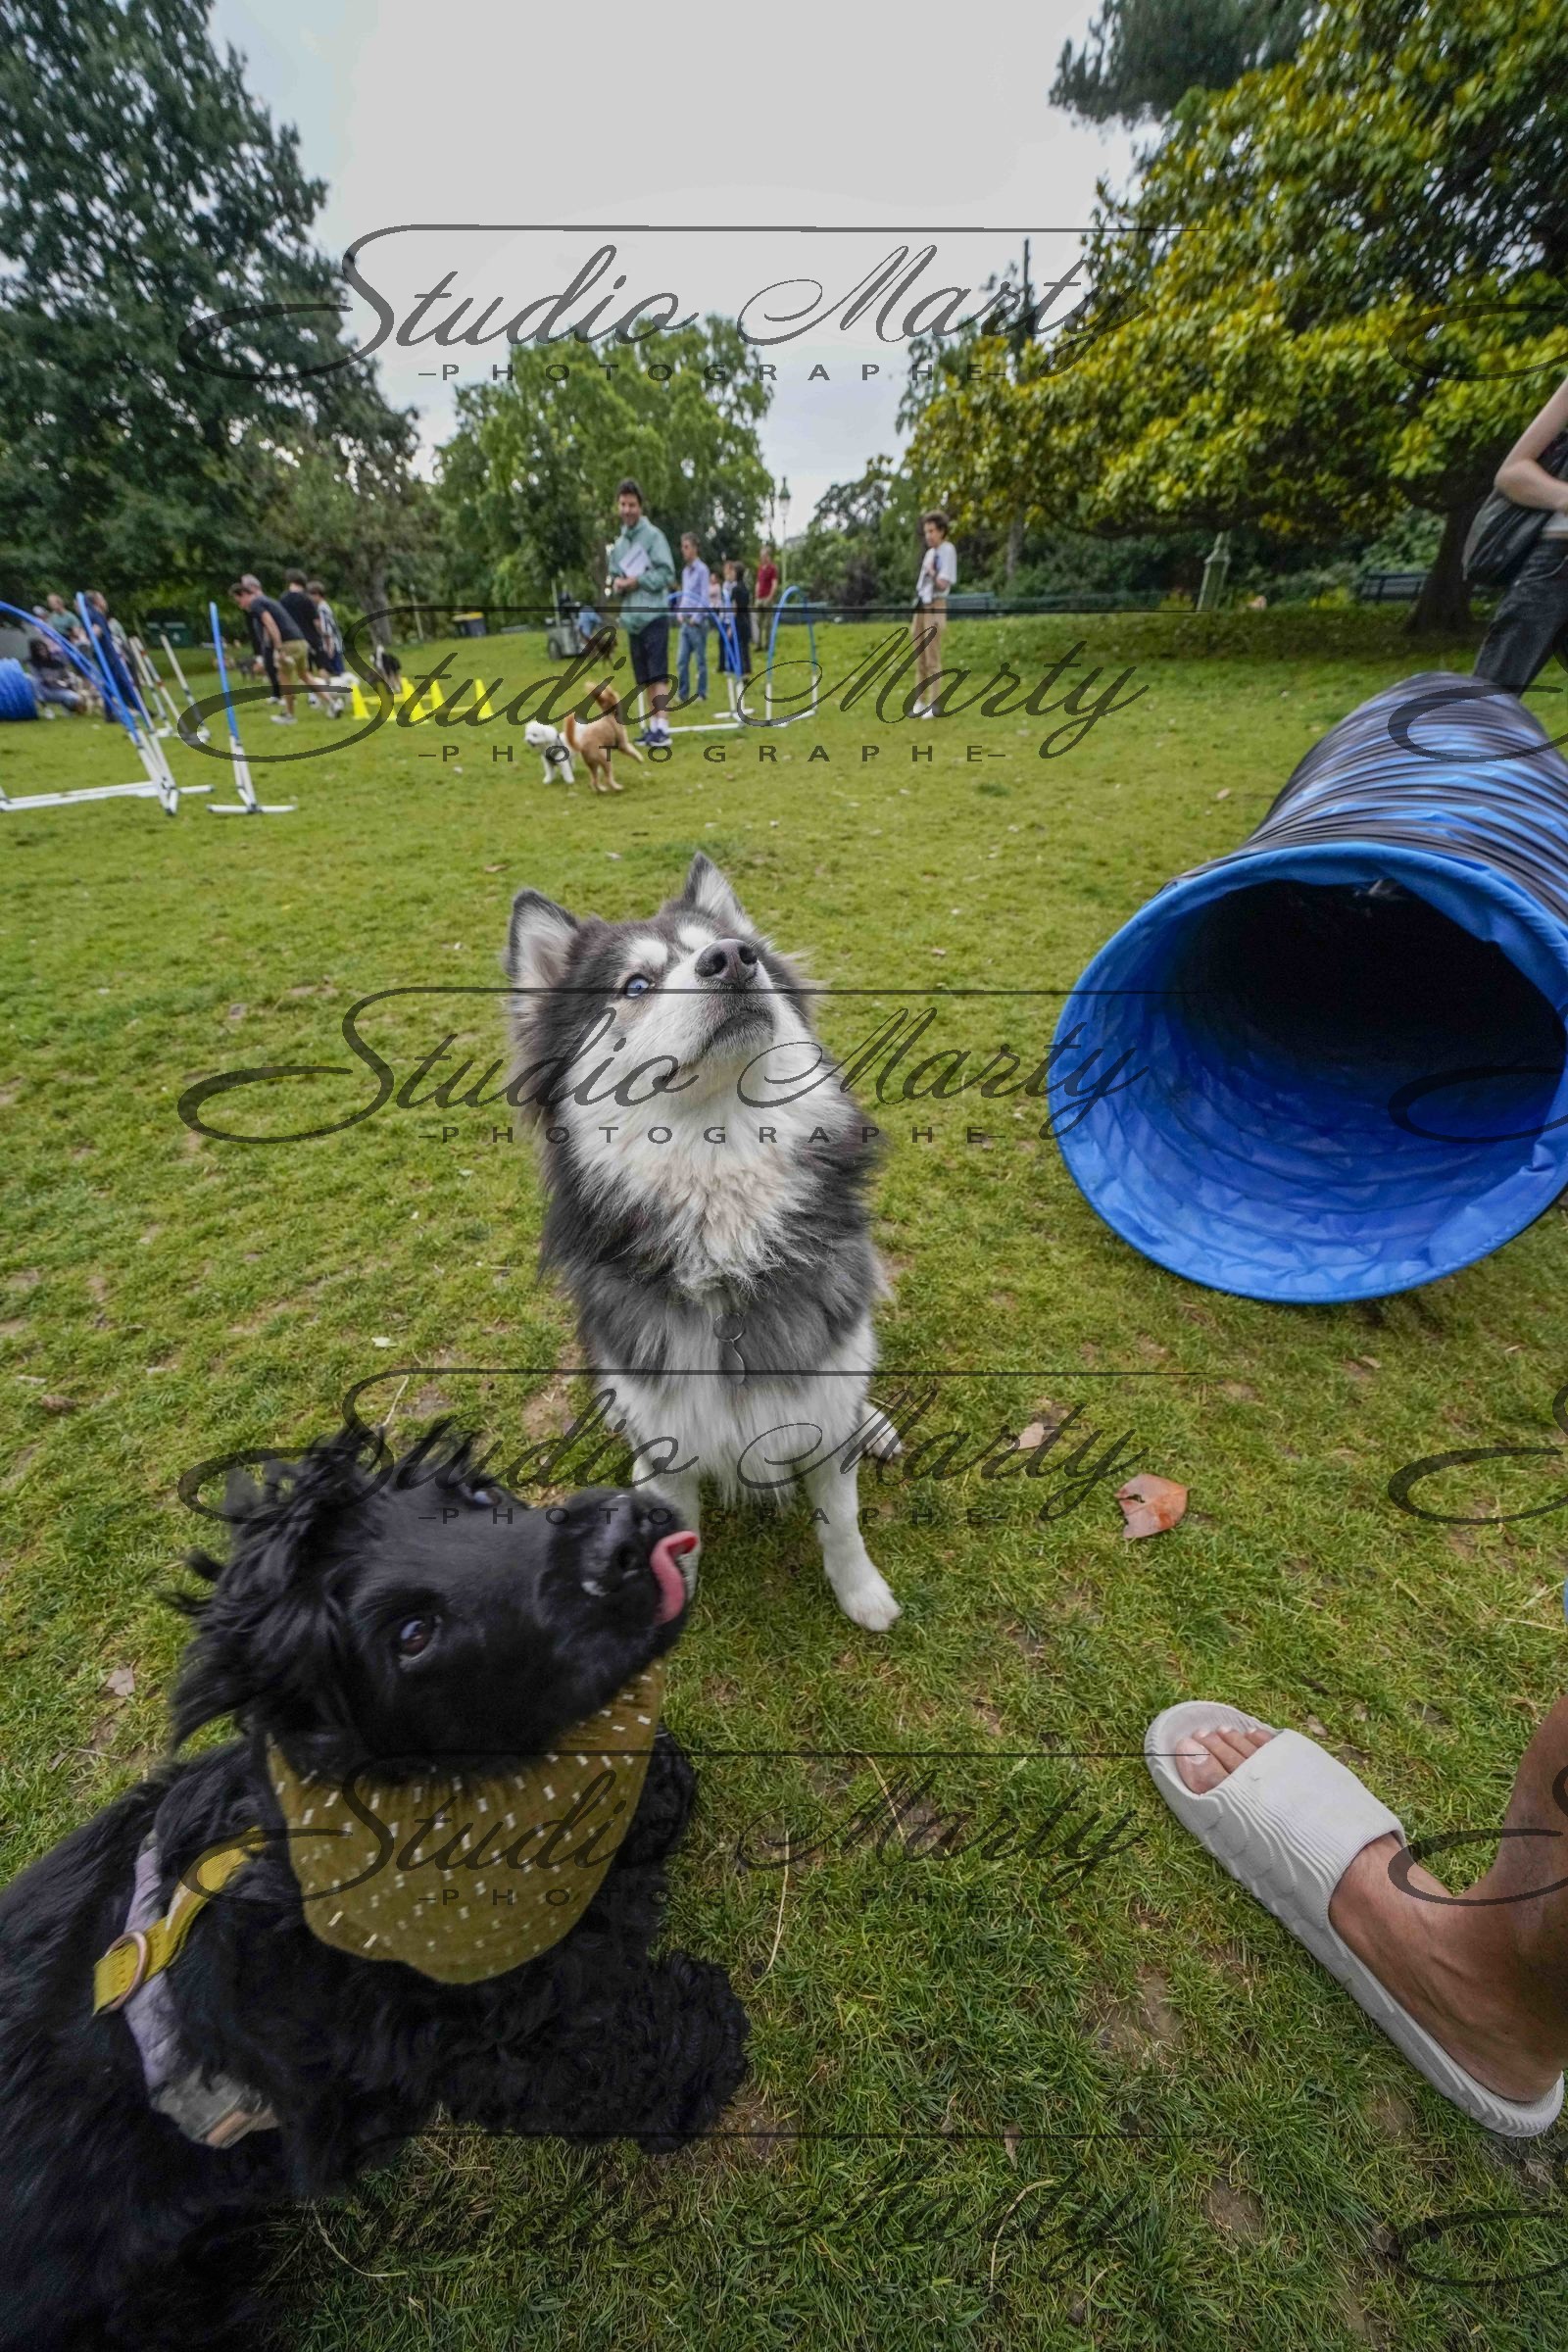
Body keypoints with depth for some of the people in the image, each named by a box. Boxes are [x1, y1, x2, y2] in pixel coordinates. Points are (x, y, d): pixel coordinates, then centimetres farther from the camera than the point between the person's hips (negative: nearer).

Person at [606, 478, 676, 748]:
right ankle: (652, 725, 13)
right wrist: (617, 583, 0)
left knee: (658, 673, -14)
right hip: (632, 617, 7)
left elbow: (666, 574, -8)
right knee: (645, 678, 8)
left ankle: (662, 727, -18)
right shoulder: (618, 544, 17)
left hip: (654, 614, -7)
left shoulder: (653, 535, -1)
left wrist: (637, 581, -11)